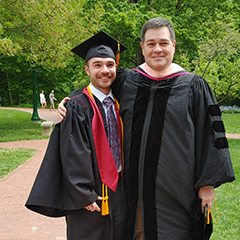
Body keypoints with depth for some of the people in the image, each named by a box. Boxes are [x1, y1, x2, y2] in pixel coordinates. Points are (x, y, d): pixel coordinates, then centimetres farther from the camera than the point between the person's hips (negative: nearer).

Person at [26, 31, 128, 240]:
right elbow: (73, 156, -17)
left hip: (119, 189, 6)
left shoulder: (117, 105, 6)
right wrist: (84, 196, -18)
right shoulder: (77, 108, -14)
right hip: (92, 193, -6)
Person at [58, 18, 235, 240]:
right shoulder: (126, 81, 3)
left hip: (174, 186, -2)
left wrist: (207, 183, -6)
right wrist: (70, 100, 2)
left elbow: (208, 135, -4)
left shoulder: (193, 86, -5)